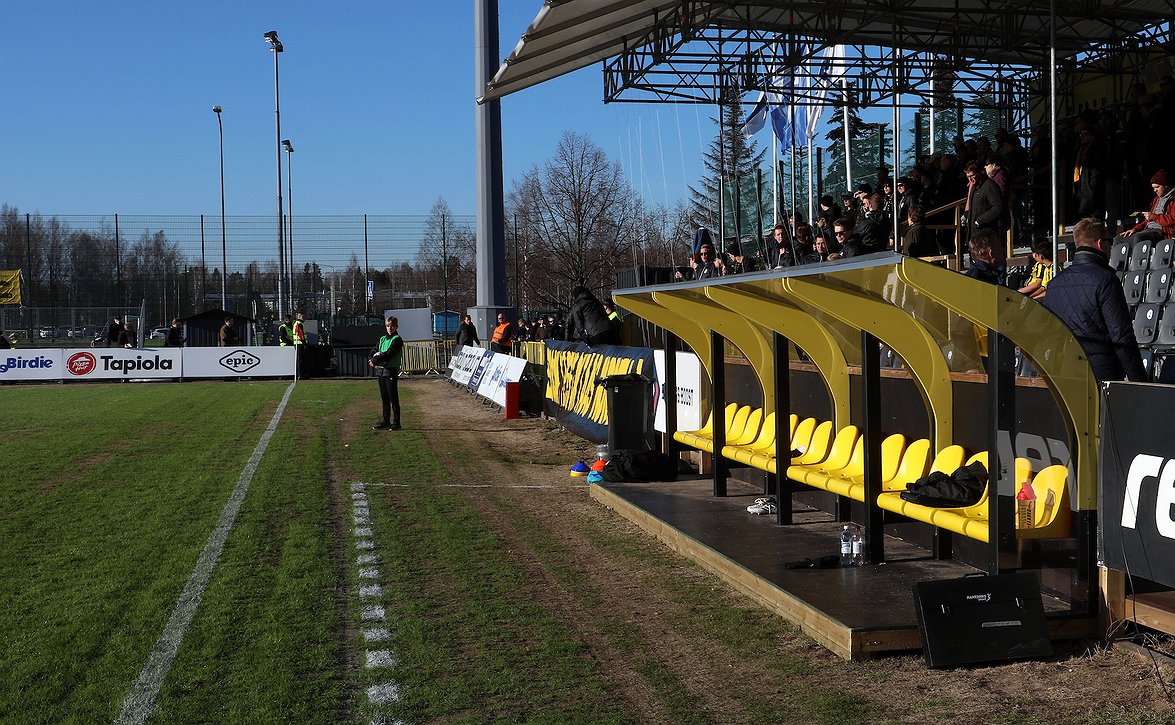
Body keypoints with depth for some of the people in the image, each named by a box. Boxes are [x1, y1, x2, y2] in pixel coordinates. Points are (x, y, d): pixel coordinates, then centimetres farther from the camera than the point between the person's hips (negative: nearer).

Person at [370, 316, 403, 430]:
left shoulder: (397, 339, -5)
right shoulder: (382, 339, 18)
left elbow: (388, 354, -15)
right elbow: (374, 352, 12)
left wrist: (375, 361, -13)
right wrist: (374, 359, -10)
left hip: (391, 370, -7)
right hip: (380, 371, 7)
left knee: (393, 398, -5)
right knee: (384, 398, 11)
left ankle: (396, 422, -2)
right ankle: (385, 421, 17)